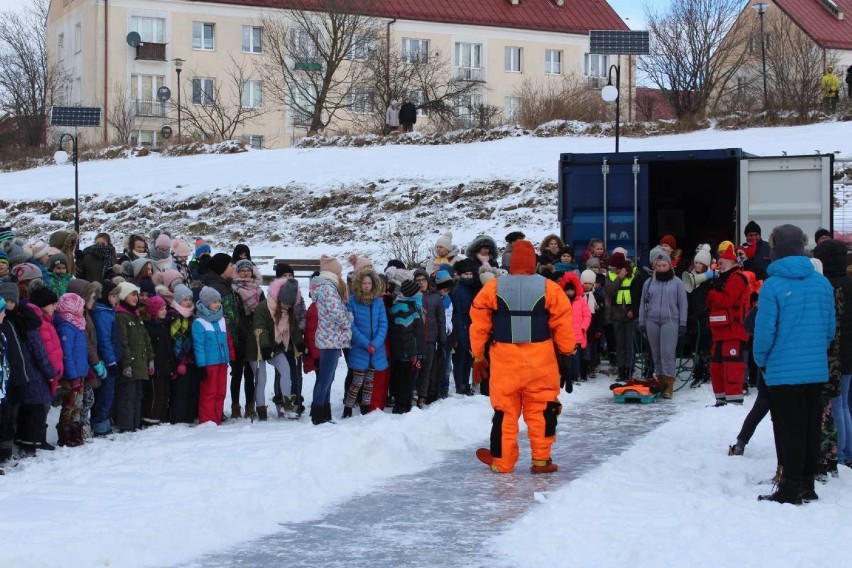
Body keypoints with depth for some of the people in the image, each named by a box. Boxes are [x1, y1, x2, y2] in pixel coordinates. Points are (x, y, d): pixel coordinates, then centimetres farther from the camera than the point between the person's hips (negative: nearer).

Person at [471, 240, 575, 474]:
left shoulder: (492, 288, -2)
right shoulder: (549, 288, -3)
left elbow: (479, 326, 2)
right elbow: (563, 325, 0)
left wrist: (478, 357, 13)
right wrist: (566, 356, 11)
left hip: (505, 361, 0)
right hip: (541, 363, 0)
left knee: (505, 411, 9)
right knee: (541, 410, 9)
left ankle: (501, 461, 14)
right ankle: (541, 460, 11)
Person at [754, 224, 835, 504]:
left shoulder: (773, 285, -15)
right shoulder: (822, 283, 1)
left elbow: (764, 331, -13)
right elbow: (830, 328, 8)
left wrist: (761, 361, 4)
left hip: (783, 370, -5)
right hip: (816, 370, 5)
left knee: (789, 431, 2)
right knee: (811, 427, 13)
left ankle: (791, 489, 5)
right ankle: (807, 485, 21)